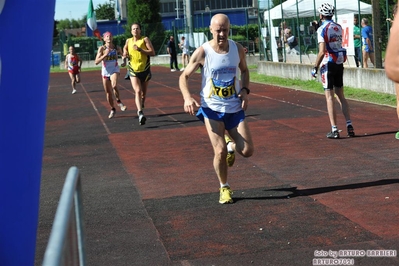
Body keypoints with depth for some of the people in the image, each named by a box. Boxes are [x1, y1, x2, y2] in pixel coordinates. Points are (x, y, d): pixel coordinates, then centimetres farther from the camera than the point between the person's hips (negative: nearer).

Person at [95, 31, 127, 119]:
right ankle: (112, 109, 26)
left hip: (114, 70, -1)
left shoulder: (117, 48, -2)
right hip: (105, 71, 1)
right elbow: (96, 62, -17)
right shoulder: (102, 48, -9)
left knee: (114, 85, -30)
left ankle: (119, 101, -5)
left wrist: (124, 62, -2)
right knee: (108, 92, 8)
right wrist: (105, 55, -27)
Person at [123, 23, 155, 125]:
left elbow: (152, 52, -15)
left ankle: (141, 108, 46)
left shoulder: (145, 39, -5)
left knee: (143, 93, 16)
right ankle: (140, 114, -30)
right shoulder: (128, 41, 4)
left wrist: (140, 49, -23)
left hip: (145, 70, 0)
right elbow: (125, 48, 28)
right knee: (137, 91, -19)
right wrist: (125, 54, 6)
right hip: (133, 70, 0)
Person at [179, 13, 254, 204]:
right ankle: (224, 188, 13)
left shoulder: (238, 49, -2)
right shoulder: (202, 52, -12)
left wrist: (245, 91, -1)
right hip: (212, 109, -3)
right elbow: (184, 76, -6)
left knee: (247, 151, -2)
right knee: (220, 151, -11)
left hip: (235, 108, 3)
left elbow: (244, 70, 17)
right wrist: (187, 98, -24)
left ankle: (230, 144, 34)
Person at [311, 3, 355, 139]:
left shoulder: (322, 29, -12)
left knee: (329, 97, -2)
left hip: (328, 65, -6)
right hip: (340, 63, 6)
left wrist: (315, 68, -12)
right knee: (340, 95, 14)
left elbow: (322, 52, -20)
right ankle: (349, 125, 8)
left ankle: (334, 130, -4)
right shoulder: (338, 27, 9)